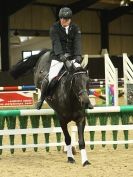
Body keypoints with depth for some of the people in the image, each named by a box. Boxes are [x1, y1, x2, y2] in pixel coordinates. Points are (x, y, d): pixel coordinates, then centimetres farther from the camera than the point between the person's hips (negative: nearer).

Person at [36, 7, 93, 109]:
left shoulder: (75, 28, 2)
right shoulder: (54, 28, -7)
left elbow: (77, 43, -11)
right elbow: (56, 43, -19)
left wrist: (78, 56, -27)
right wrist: (61, 55, -35)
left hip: (72, 56, 3)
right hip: (58, 56, -3)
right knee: (51, 78, -17)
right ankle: (42, 98, 6)